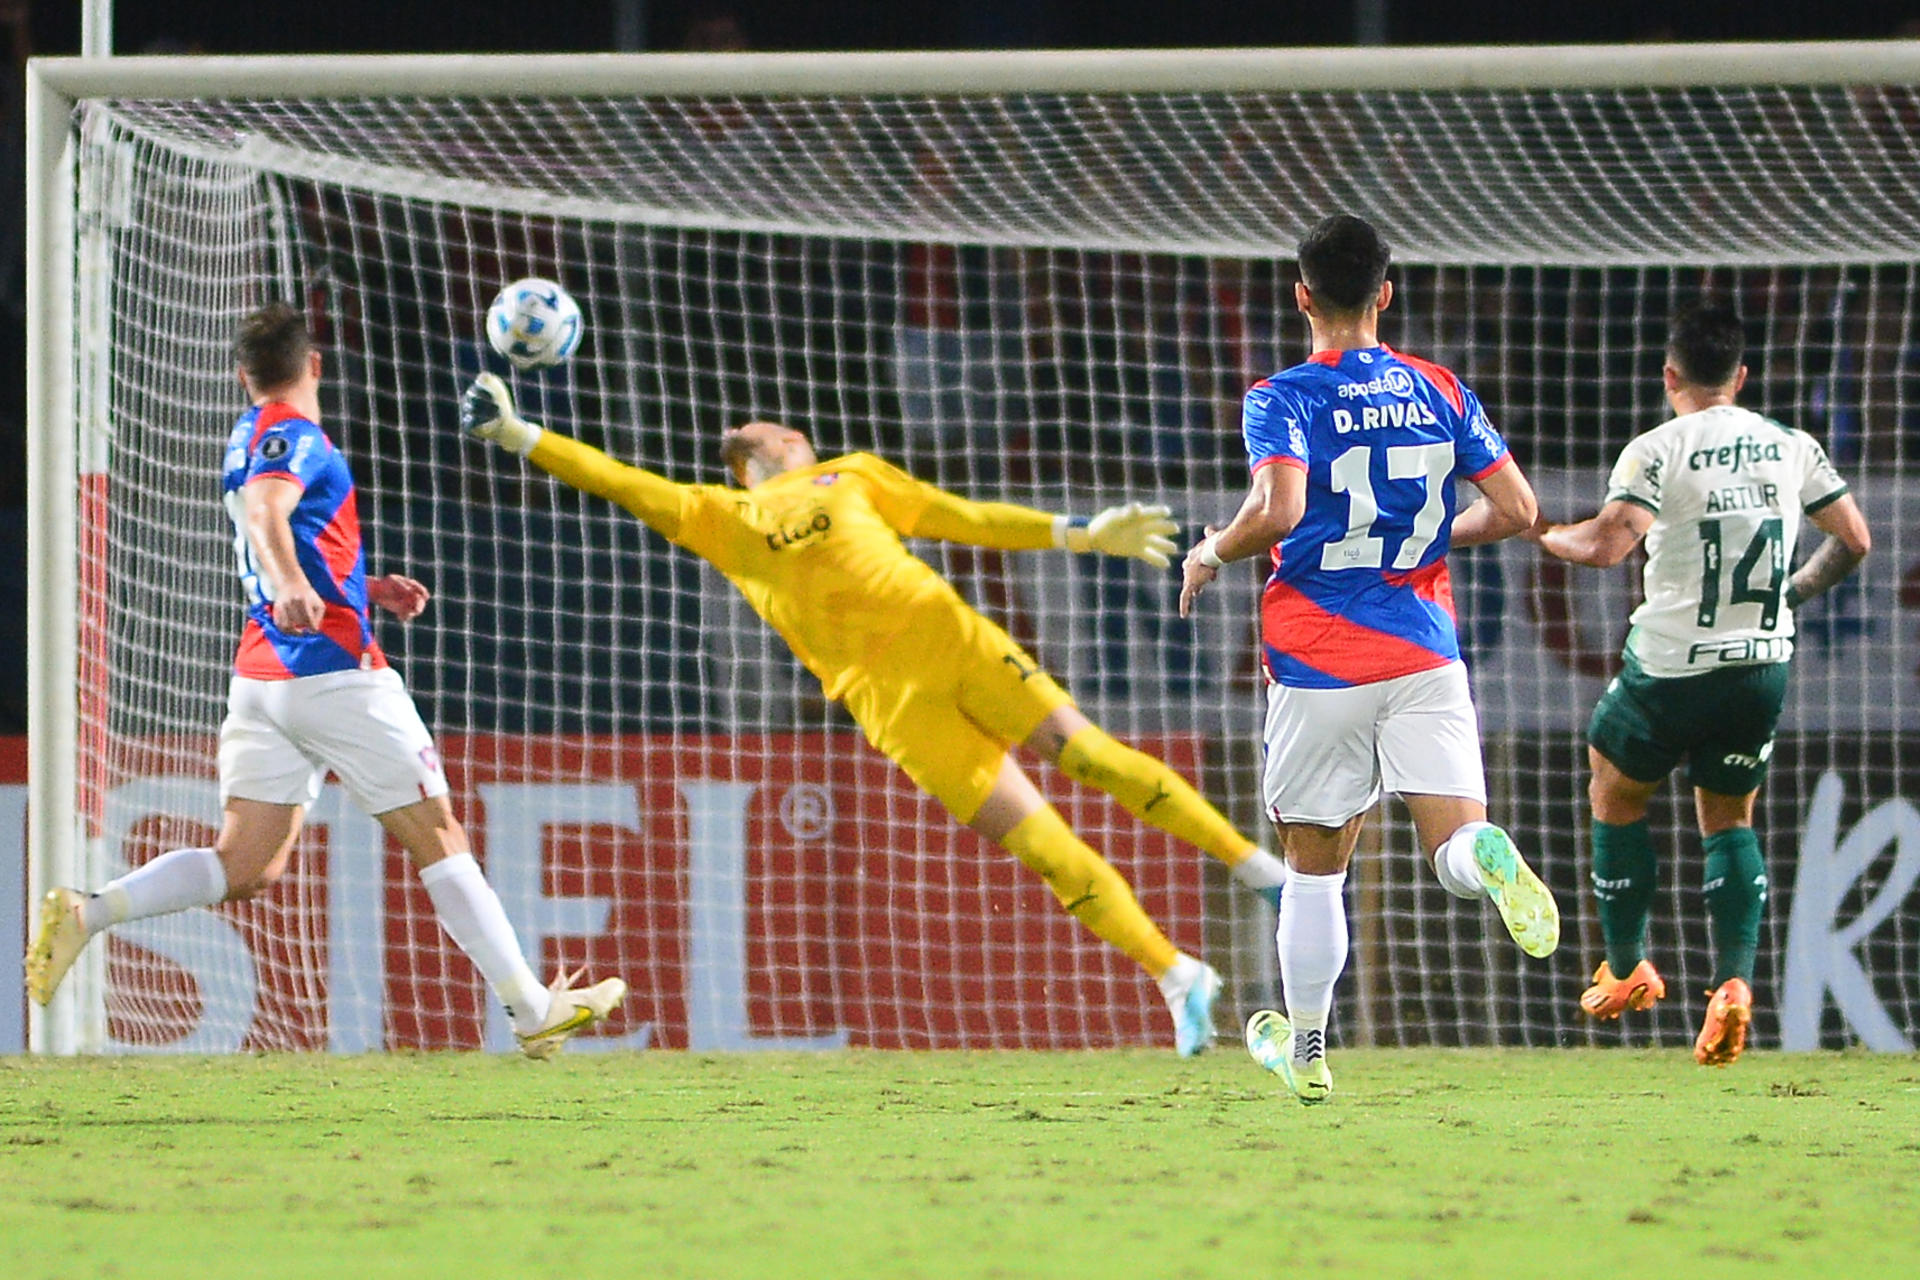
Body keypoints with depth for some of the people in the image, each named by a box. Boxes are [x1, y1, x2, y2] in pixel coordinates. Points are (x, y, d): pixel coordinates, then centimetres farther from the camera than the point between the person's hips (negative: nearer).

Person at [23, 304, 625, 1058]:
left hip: (261, 677, 8)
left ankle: (87, 912, -20)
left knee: (243, 868, -1)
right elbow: (264, 513, -32)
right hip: (335, 672, -8)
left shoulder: (251, 437, 18)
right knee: (437, 839, 2)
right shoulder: (294, 438, -10)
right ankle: (532, 1011, 6)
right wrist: (292, 586, -50)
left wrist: (367, 590, 31)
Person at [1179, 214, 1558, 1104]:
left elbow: (1277, 509, -24)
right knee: (1453, 840, -5)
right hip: (1424, 654, 2)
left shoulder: (1284, 399, -7)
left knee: (1314, 863, 12)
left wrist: (1212, 553, -5)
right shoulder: (1439, 392, 6)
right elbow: (1514, 509, 6)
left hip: (1320, 662, -2)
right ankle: (1491, 860, -41)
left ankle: (1306, 1052, 22)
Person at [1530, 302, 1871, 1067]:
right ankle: (1734, 981, -5)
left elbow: (1606, 545, -22)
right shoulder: (1792, 448, 3)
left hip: (1670, 667, -4)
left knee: (1614, 793, 20)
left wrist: (1543, 534, -3)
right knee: (1730, 820, 17)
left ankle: (1627, 969, 25)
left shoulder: (1657, 452, -11)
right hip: (1762, 663, 4)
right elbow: (1853, 541, 7)